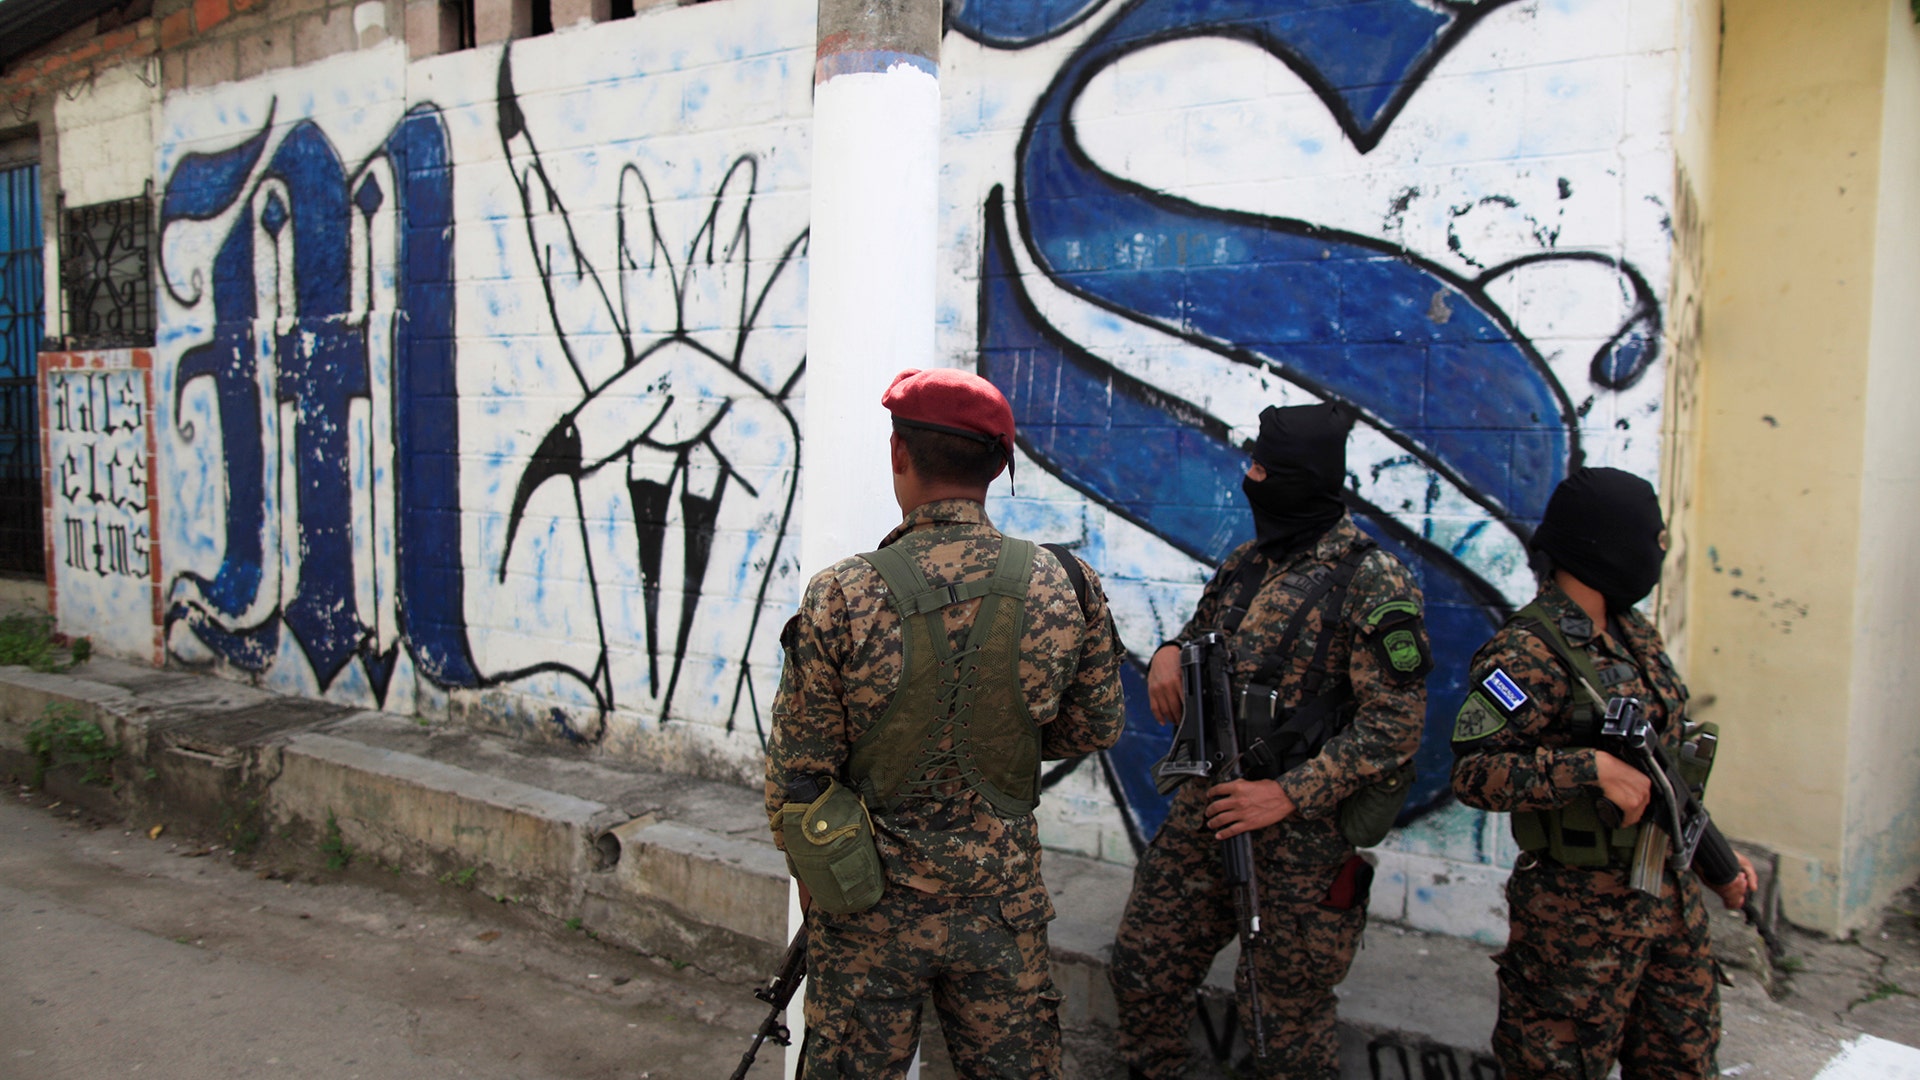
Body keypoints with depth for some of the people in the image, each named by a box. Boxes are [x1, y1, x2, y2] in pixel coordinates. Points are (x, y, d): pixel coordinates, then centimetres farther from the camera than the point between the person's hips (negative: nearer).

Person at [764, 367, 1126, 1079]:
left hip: (869, 908, -2)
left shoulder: (842, 598, -18)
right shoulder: (1065, 587, -11)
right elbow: (1096, 729, 2)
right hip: (1003, 905, 2)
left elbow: (796, 770, -10)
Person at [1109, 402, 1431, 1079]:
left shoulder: (1372, 584, -14)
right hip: (1208, 806, 7)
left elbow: (1394, 725, -17)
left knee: (1286, 1020, 9)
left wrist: (1289, 794, -23)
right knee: (1142, 969, 15)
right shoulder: (1248, 562, 8)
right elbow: (1204, 630, 23)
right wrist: (1169, 655, -2)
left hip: (1303, 832, -7)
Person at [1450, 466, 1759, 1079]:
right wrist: (1592, 768, -34)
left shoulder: (1633, 633, 8)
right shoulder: (1527, 653, -20)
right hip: (1579, 909, -8)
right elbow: (1474, 772, -29)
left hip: (1671, 896, 9)